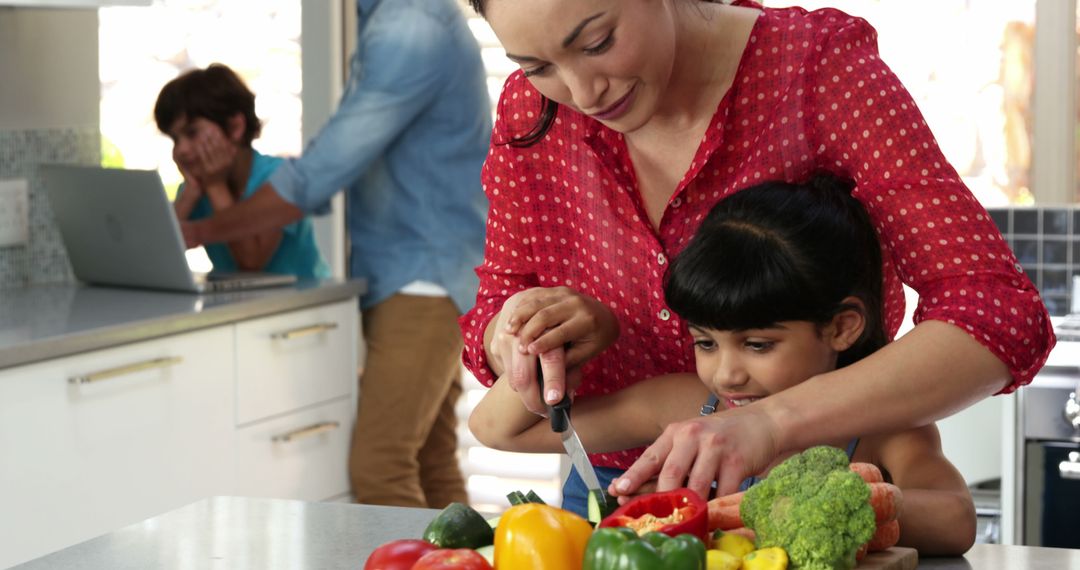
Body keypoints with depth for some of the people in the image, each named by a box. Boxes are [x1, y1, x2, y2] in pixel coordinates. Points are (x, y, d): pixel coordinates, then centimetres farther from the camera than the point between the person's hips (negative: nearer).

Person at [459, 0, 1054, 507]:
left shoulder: (817, 65, -18)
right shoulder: (531, 111, -6)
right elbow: (493, 311, 6)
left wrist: (771, 422, -39)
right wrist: (515, 335, -20)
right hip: (613, 493, 2)